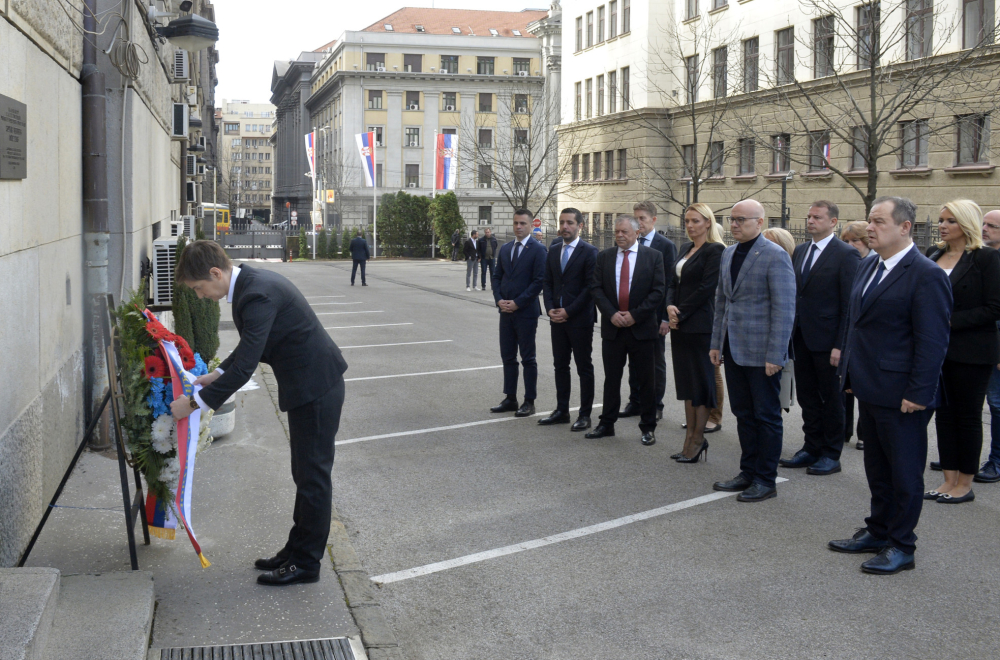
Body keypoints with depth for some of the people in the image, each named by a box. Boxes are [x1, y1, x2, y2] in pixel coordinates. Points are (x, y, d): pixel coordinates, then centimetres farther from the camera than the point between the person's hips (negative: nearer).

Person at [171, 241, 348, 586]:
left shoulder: (257, 295, -25)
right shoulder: (251, 282, 7)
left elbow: (245, 367, -27)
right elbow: (249, 347, 21)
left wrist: (194, 402, -20)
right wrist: (216, 374, 11)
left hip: (316, 389, -10)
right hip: (307, 387, 10)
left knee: (312, 475, 0)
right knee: (305, 474, 17)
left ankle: (306, 562, 11)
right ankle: (297, 550, 29)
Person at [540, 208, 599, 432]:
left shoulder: (589, 252, -8)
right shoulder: (554, 251, 12)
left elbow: (590, 287, -13)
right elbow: (548, 283, 13)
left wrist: (568, 311, -15)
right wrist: (550, 309, -2)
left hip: (580, 320, -6)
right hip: (557, 318, 6)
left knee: (584, 368, 1)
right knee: (560, 366, 11)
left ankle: (585, 415, 7)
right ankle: (561, 411, 20)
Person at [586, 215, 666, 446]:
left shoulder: (653, 256, -1)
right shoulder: (604, 256, 7)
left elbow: (658, 290, -6)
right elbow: (596, 288, 2)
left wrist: (635, 314, -13)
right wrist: (611, 313, -11)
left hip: (642, 328, -2)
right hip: (612, 327, 3)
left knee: (646, 381, 4)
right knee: (611, 378, 10)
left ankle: (648, 427, 14)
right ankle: (606, 424, 19)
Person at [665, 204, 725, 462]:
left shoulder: (715, 250, -9)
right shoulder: (685, 249, 16)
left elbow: (706, 288, -16)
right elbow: (673, 282, 14)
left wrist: (681, 313, -13)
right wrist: (670, 307, -5)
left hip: (699, 324, -8)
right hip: (679, 324, 8)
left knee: (701, 381, -1)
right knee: (685, 381, 11)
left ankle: (698, 438, 6)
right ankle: (690, 436, 17)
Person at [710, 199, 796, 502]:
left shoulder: (775, 256, -12)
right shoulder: (728, 253, 12)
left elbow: (784, 309, -15)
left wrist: (775, 355, -18)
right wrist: (717, 342, 14)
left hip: (761, 352, -7)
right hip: (733, 349, 7)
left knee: (766, 417, 4)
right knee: (743, 414, 15)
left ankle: (766, 480, 13)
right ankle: (748, 472, 26)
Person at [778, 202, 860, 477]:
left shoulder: (846, 255, -10)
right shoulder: (800, 251, 11)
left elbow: (850, 305, -13)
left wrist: (841, 345, -17)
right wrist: (790, 332, 7)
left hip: (827, 341, -6)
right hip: (802, 338, 7)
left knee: (832, 400, 6)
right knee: (807, 397, 13)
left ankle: (831, 455, 16)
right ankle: (812, 449, 25)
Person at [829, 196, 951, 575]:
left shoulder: (927, 276, -16)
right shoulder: (869, 266, 10)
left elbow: (932, 342, -18)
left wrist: (917, 393, -19)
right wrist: (849, 371, 15)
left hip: (902, 396, -8)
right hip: (870, 389, 8)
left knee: (905, 471, 5)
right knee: (877, 467, 19)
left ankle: (901, 546, 17)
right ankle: (878, 532, 32)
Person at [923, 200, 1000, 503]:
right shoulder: (933, 254, 8)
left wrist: (950, 319, -18)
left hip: (971, 352, -6)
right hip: (938, 348, 6)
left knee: (968, 416, 4)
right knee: (944, 413, 10)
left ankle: (965, 484, 15)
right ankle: (949, 480, 19)